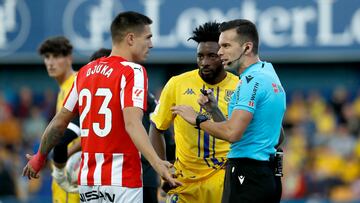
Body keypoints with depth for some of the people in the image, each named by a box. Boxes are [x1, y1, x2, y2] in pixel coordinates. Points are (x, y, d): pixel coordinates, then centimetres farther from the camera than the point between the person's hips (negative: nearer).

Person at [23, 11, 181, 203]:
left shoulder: (85, 71, 11)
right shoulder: (133, 71, -9)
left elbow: (60, 121, 17)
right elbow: (132, 124, -23)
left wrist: (40, 157, 31)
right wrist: (157, 164, -34)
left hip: (87, 180, 6)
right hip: (121, 180, -6)